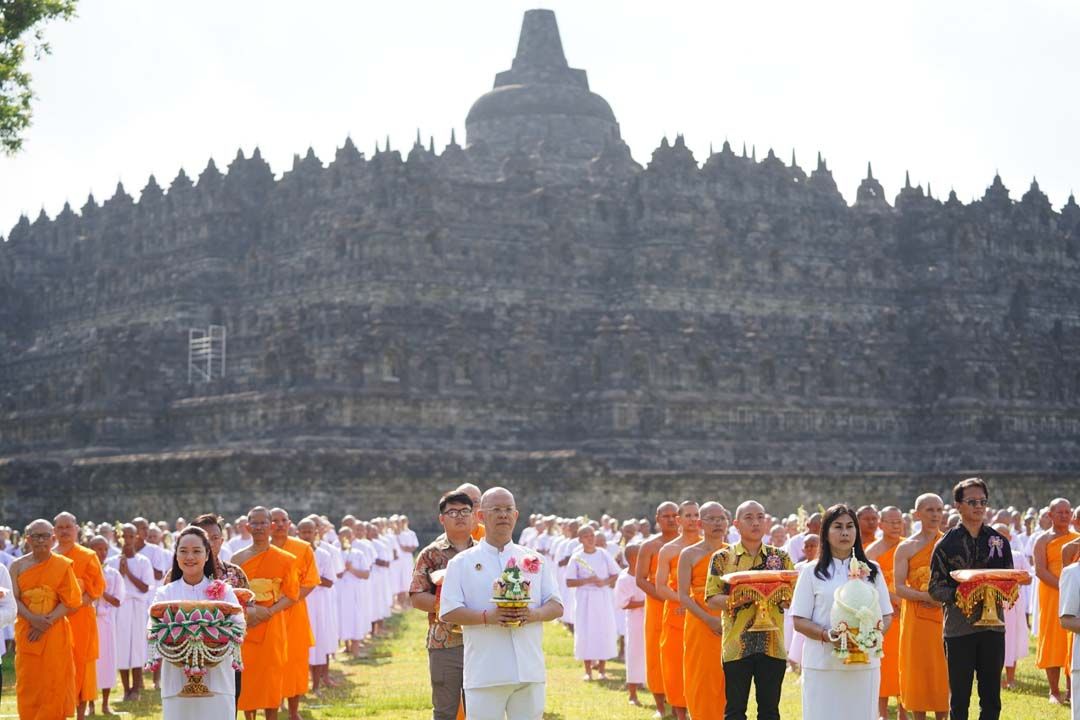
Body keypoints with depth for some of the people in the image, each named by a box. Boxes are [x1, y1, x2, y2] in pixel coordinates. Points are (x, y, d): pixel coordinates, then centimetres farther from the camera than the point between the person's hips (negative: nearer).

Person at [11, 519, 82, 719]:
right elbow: (14, 599, -2)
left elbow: (70, 602, -4)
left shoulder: (63, 565, 0)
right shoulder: (18, 566, 5)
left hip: (55, 634, -1)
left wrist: (46, 622, -15)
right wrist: (33, 619, -18)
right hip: (26, 633, 1)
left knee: (54, 686, -1)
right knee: (27, 684, 1)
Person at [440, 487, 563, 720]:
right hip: (485, 673, -3)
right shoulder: (462, 563, 5)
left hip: (529, 672, 3)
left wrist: (532, 615, -11)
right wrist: (488, 617, -17)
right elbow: (448, 612, -2)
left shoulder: (534, 560, 13)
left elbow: (556, 606, 11)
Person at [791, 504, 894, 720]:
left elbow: (886, 616, 12)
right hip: (823, 665, -2)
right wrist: (827, 635, -17)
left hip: (865, 664, 2)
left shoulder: (872, 571, 13)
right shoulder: (812, 572, 4)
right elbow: (799, 621, 1)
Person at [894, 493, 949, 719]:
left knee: (943, 673, 1)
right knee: (919, 669, 2)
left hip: (944, 616, 1)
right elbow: (899, 587, -5)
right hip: (916, 618, -1)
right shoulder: (906, 548, 1)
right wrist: (925, 596, -20)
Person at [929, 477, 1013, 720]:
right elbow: (935, 588, -1)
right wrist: (958, 594, -19)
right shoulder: (947, 544, 0)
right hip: (959, 626, -3)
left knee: (991, 697, 6)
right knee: (959, 698, 3)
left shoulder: (999, 541, 9)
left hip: (992, 625, 3)